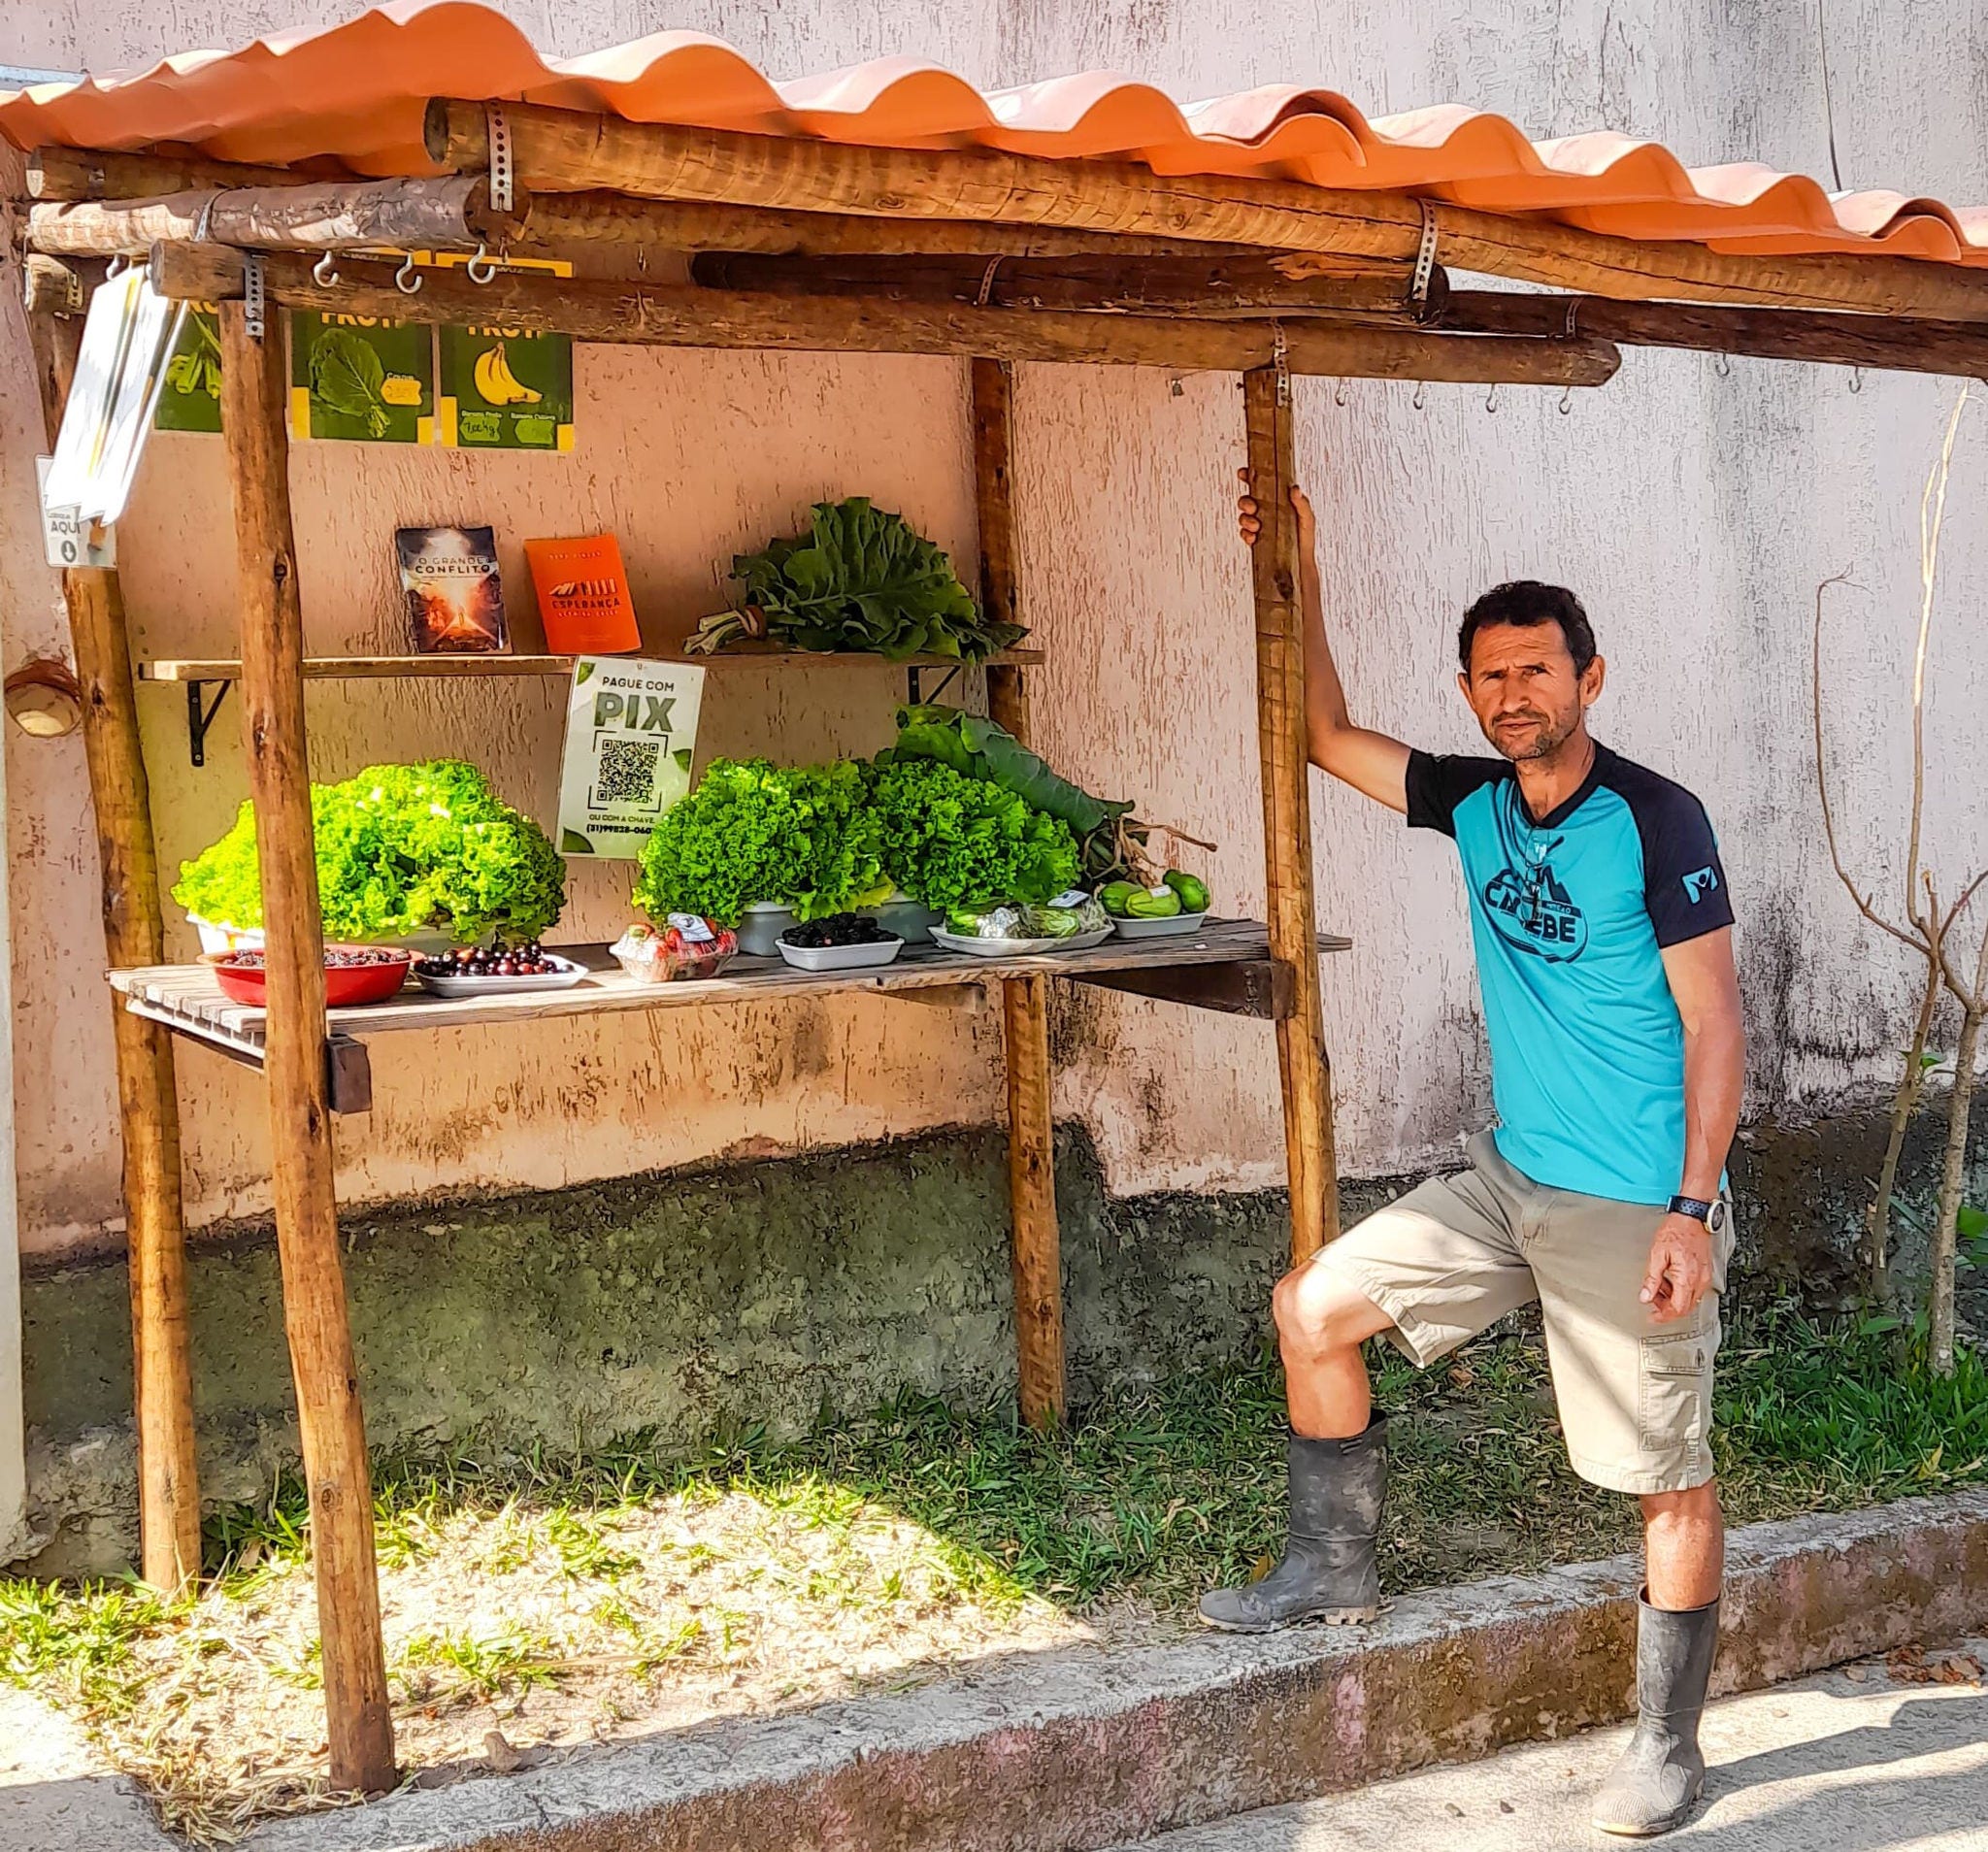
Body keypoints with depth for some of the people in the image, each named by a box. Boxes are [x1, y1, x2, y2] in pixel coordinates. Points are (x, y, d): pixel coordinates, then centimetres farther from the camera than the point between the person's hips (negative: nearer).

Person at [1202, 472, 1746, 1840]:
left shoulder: (1657, 820, -14)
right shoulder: (1478, 804, 4)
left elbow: (1714, 1027, -14)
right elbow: (1332, 738, 16)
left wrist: (1694, 1209, -20)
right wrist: (1300, 578, 8)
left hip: (1634, 1207, -7)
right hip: (1511, 1180, 7)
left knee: (1671, 1476, 2)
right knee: (1313, 1307, 6)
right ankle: (1336, 1571, 21)